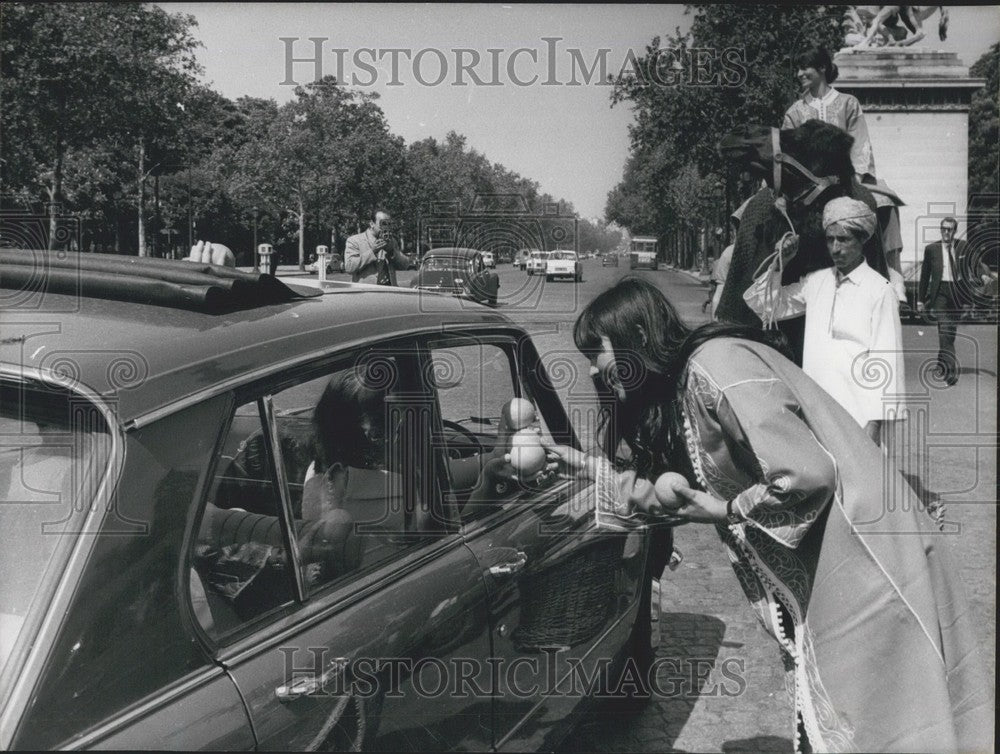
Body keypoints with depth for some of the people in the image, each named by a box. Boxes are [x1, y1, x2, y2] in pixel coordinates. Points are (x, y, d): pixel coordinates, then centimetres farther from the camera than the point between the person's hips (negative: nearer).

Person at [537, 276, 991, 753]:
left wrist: (726, 511, -12)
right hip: (817, 572, 9)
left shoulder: (714, 364, -20)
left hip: (861, 564, -9)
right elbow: (675, 491, 19)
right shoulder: (680, 388, 9)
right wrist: (585, 468, 16)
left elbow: (806, 474, -27)